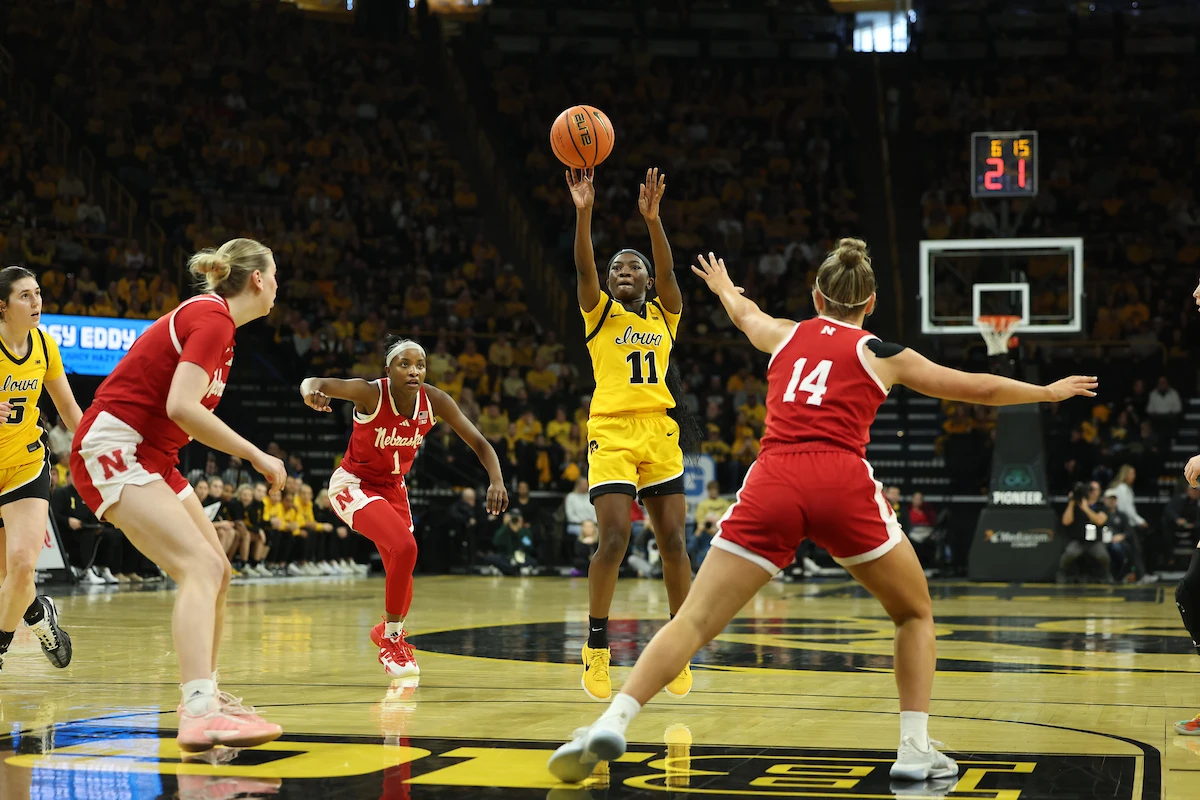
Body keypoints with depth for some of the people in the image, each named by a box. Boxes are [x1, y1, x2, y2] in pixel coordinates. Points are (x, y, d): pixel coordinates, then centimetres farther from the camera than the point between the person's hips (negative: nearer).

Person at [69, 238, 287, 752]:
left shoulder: (206, 316, 16)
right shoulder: (214, 319, -13)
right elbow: (182, 407, -23)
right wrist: (256, 456, -17)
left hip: (150, 456, 10)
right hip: (113, 449, -10)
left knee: (216, 572, 12)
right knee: (200, 566, -24)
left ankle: (206, 696, 25)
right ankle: (199, 714, -38)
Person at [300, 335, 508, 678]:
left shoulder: (434, 401, -16)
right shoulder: (371, 393, -27)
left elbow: (479, 443, -13)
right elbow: (314, 383, -36)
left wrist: (497, 480, -30)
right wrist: (311, 391, -61)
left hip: (392, 487, 5)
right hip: (353, 485, -5)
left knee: (401, 581, 11)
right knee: (405, 547, -28)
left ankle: (387, 630, 45)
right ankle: (392, 639, -10)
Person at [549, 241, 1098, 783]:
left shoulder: (785, 334, 23)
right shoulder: (882, 354, 17)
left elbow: (744, 314, 48)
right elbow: (981, 389, 27)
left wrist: (723, 288, 71)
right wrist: (1049, 391, 43)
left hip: (772, 484, 2)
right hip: (843, 484, -2)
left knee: (695, 620, -1)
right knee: (915, 614, 20)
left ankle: (611, 724, -20)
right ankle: (915, 750, 10)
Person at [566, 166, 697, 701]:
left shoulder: (664, 314, 13)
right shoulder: (599, 312, 8)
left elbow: (667, 268, -6)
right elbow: (584, 267, -11)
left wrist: (651, 217, -23)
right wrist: (583, 212, -27)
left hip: (659, 433, 3)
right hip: (612, 431, -3)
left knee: (673, 541, 0)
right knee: (614, 539, -14)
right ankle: (596, 647, -2)